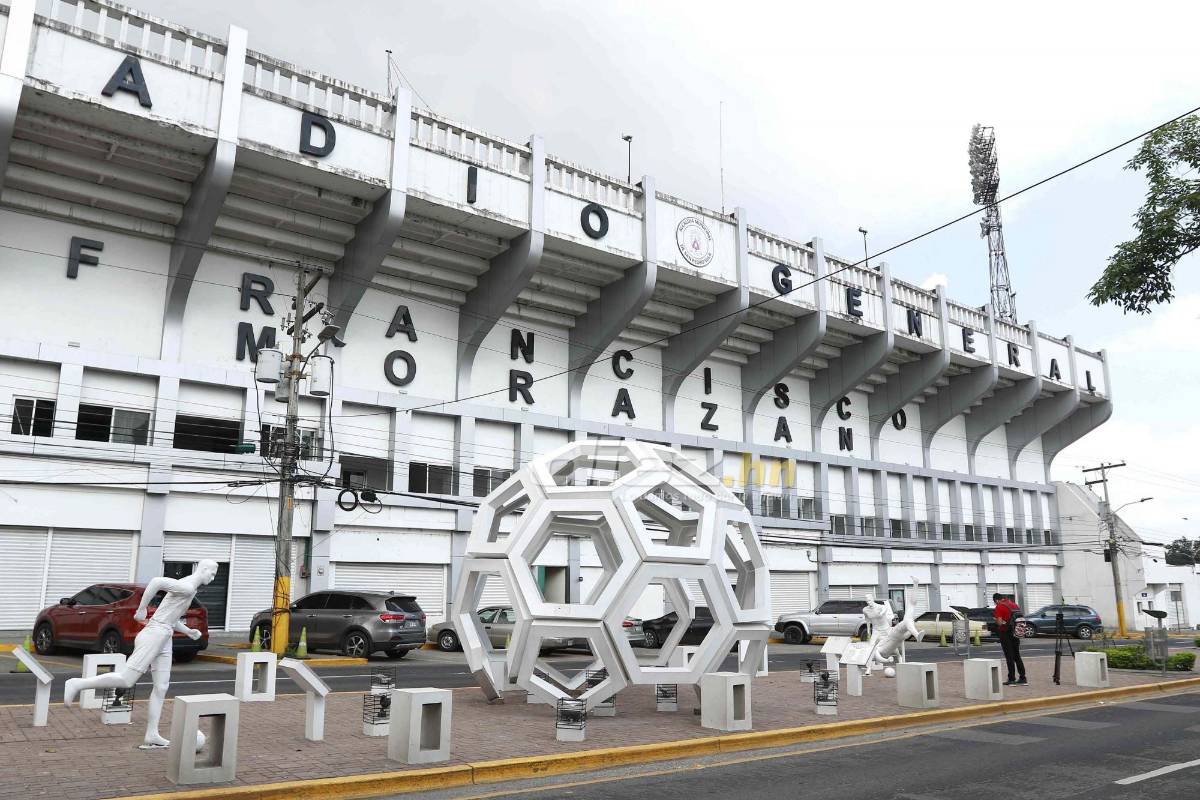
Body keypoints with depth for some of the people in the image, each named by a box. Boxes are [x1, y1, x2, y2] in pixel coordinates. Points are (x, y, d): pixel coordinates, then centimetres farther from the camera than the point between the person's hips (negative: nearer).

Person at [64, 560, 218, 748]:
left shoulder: (189, 588, 18)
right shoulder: (187, 587, -14)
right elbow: (156, 581, -28)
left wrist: (189, 632, 14)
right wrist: (142, 609, -19)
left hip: (164, 638, 10)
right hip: (155, 633, -10)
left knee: (162, 687, 7)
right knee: (126, 680, -11)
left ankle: (151, 736, 8)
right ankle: (78, 684, 5)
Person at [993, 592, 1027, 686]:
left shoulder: (999, 607, -11)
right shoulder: (1014, 604, 10)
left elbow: (999, 622, -17)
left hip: (1006, 633, -6)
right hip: (1016, 633, 6)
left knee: (1009, 657, -1)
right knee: (1017, 656, 14)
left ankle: (1011, 679, 0)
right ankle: (1023, 678, 14)